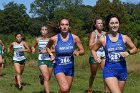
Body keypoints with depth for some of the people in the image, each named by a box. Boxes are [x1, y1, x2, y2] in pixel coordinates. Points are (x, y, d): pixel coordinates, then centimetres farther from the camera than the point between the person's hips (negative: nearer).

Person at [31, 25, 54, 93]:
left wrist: (47, 51, -18)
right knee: (46, 78, -16)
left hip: (50, 60, 1)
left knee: (48, 78, 16)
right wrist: (33, 49, -2)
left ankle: (42, 77, 50)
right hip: (41, 60, -1)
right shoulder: (38, 39, 3)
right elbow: (33, 46, 20)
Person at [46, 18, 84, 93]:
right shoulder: (54, 39, -9)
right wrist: (51, 55, -5)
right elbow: (47, 47, 12)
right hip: (59, 67, -3)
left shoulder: (74, 38, -7)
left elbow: (82, 50, 4)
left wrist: (78, 52, -18)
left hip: (70, 67, 3)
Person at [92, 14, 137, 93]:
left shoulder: (124, 38, -1)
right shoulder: (103, 40, -3)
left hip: (122, 70, 3)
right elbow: (93, 50, 13)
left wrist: (128, 52, -10)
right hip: (109, 70, -3)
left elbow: (135, 49, 11)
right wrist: (96, 58, -6)